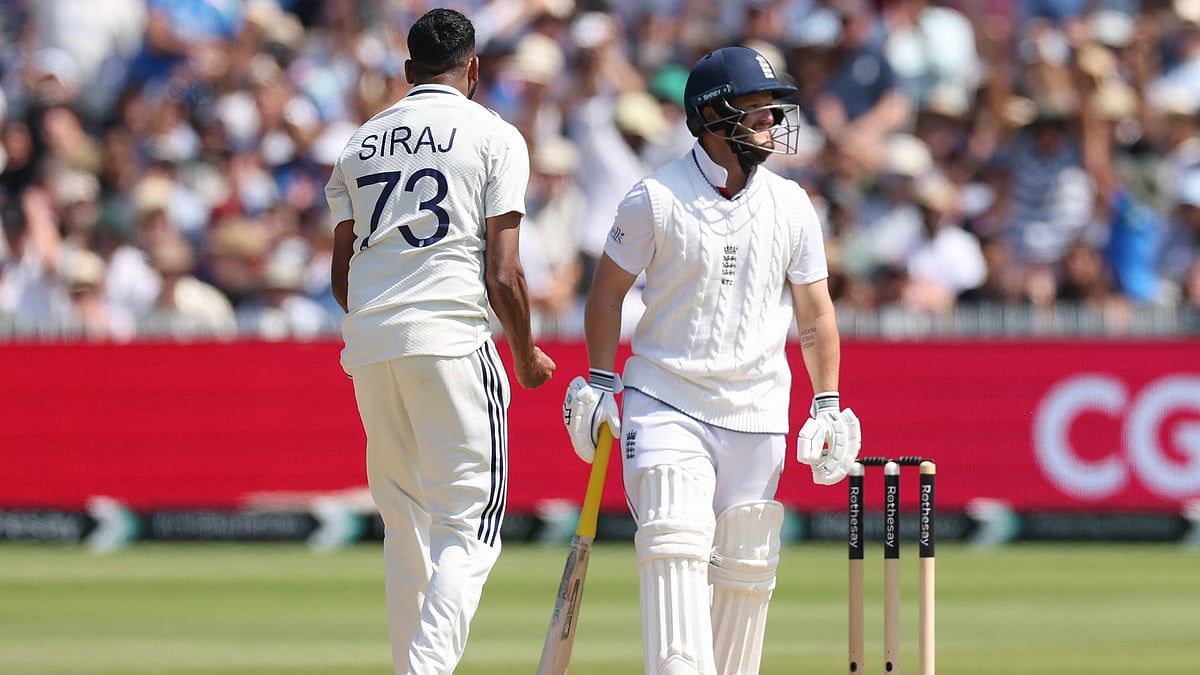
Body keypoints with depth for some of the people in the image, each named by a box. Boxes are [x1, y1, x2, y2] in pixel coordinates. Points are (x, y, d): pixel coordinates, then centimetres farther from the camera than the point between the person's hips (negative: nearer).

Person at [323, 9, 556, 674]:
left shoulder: (362, 142, 16)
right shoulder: (493, 137, 1)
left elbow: (341, 274, 17)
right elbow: (502, 273, -5)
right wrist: (527, 356, 9)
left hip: (368, 344, 5)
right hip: (451, 335, -5)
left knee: (404, 526, 15)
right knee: (468, 528, -6)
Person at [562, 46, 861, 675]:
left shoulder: (791, 206, 5)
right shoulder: (655, 198, -4)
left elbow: (815, 312, 12)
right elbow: (607, 291, 5)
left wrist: (828, 404, 6)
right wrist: (600, 382, 0)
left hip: (756, 413, 4)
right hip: (664, 404, -3)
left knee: (746, 567, 3)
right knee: (676, 542, -20)